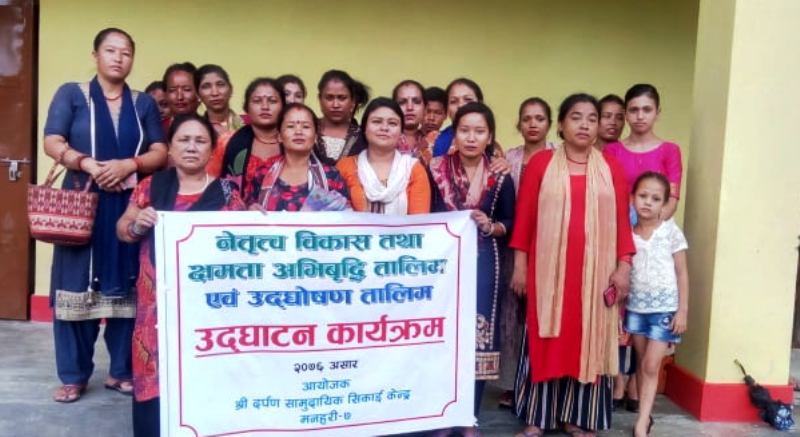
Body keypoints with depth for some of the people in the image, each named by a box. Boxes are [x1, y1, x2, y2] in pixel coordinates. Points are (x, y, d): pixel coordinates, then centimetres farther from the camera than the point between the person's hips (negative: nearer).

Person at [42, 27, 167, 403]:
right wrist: (89, 164, -19)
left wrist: (129, 164, -14)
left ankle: (121, 371, 12)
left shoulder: (144, 103, 13)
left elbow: (160, 153, 4)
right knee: (76, 286, -2)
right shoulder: (71, 94, 7)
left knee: (127, 288, 2)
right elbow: (52, 143, -3)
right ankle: (74, 376, 8)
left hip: (131, 207, 2)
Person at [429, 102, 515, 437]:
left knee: (478, 336, 3)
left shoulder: (500, 177, 2)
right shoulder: (436, 171, 0)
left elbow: (508, 223, 6)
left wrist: (490, 226, -12)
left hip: (483, 264, 0)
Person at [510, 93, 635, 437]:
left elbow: (622, 221, 4)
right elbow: (524, 217, 0)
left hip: (596, 271, 2)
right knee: (546, 340, 5)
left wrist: (623, 266, -2)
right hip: (549, 269, -1)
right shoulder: (541, 163, 0)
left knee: (588, 341, 7)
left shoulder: (612, 168, 5)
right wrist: (520, 265, -3)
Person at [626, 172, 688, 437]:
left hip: (664, 308, -3)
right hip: (636, 308, 3)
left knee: (651, 366, -5)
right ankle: (645, 415, 22)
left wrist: (682, 310, -7)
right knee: (641, 364, 11)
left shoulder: (672, 232, -4)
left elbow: (681, 274, -2)